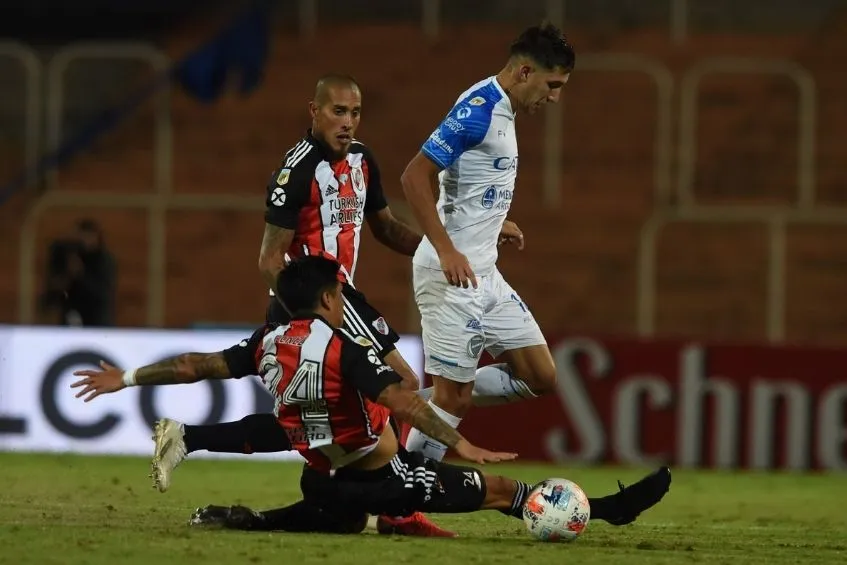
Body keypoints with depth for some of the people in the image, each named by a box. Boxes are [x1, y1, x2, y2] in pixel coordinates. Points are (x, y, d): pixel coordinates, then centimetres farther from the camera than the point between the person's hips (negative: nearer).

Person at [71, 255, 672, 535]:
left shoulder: (269, 345, -1)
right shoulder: (345, 350, -20)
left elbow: (194, 365, 5)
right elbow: (400, 399, -32)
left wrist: (128, 378, 15)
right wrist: (462, 444, -38)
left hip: (326, 482, 6)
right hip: (381, 478, -6)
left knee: (345, 520, 39)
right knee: (498, 489, 0)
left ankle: (241, 519, 15)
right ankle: (608, 508, 3)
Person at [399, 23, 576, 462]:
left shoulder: (499, 111, 12)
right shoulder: (479, 110, -18)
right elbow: (415, 176, -23)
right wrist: (446, 251, -27)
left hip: (482, 275, 10)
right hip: (453, 276, -10)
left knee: (539, 377, 9)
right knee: (454, 396, -4)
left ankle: (421, 404, 16)